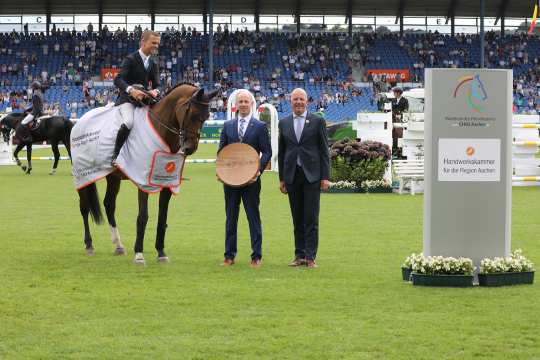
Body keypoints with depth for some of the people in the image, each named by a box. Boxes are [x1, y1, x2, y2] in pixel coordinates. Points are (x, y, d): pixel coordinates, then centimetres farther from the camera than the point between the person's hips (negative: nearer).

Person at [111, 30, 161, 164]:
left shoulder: (153, 64, 14)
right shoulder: (131, 59, -8)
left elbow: (157, 84, 9)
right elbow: (118, 80, -20)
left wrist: (155, 91, -18)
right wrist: (131, 90, -39)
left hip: (144, 99, 7)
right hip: (127, 99, -7)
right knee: (128, 122, -34)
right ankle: (115, 155, -24)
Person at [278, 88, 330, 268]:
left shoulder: (317, 121, 2)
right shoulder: (284, 123, 11)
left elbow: (324, 150, 1)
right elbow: (281, 152, 14)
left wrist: (325, 177, -5)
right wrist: (282, 178, 10)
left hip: (312, 175, -3)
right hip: (292, 175, 3)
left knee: (311, 218, -5)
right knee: (297, 218, 6)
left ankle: (310, 257, -3)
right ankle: (299, 255, 10)